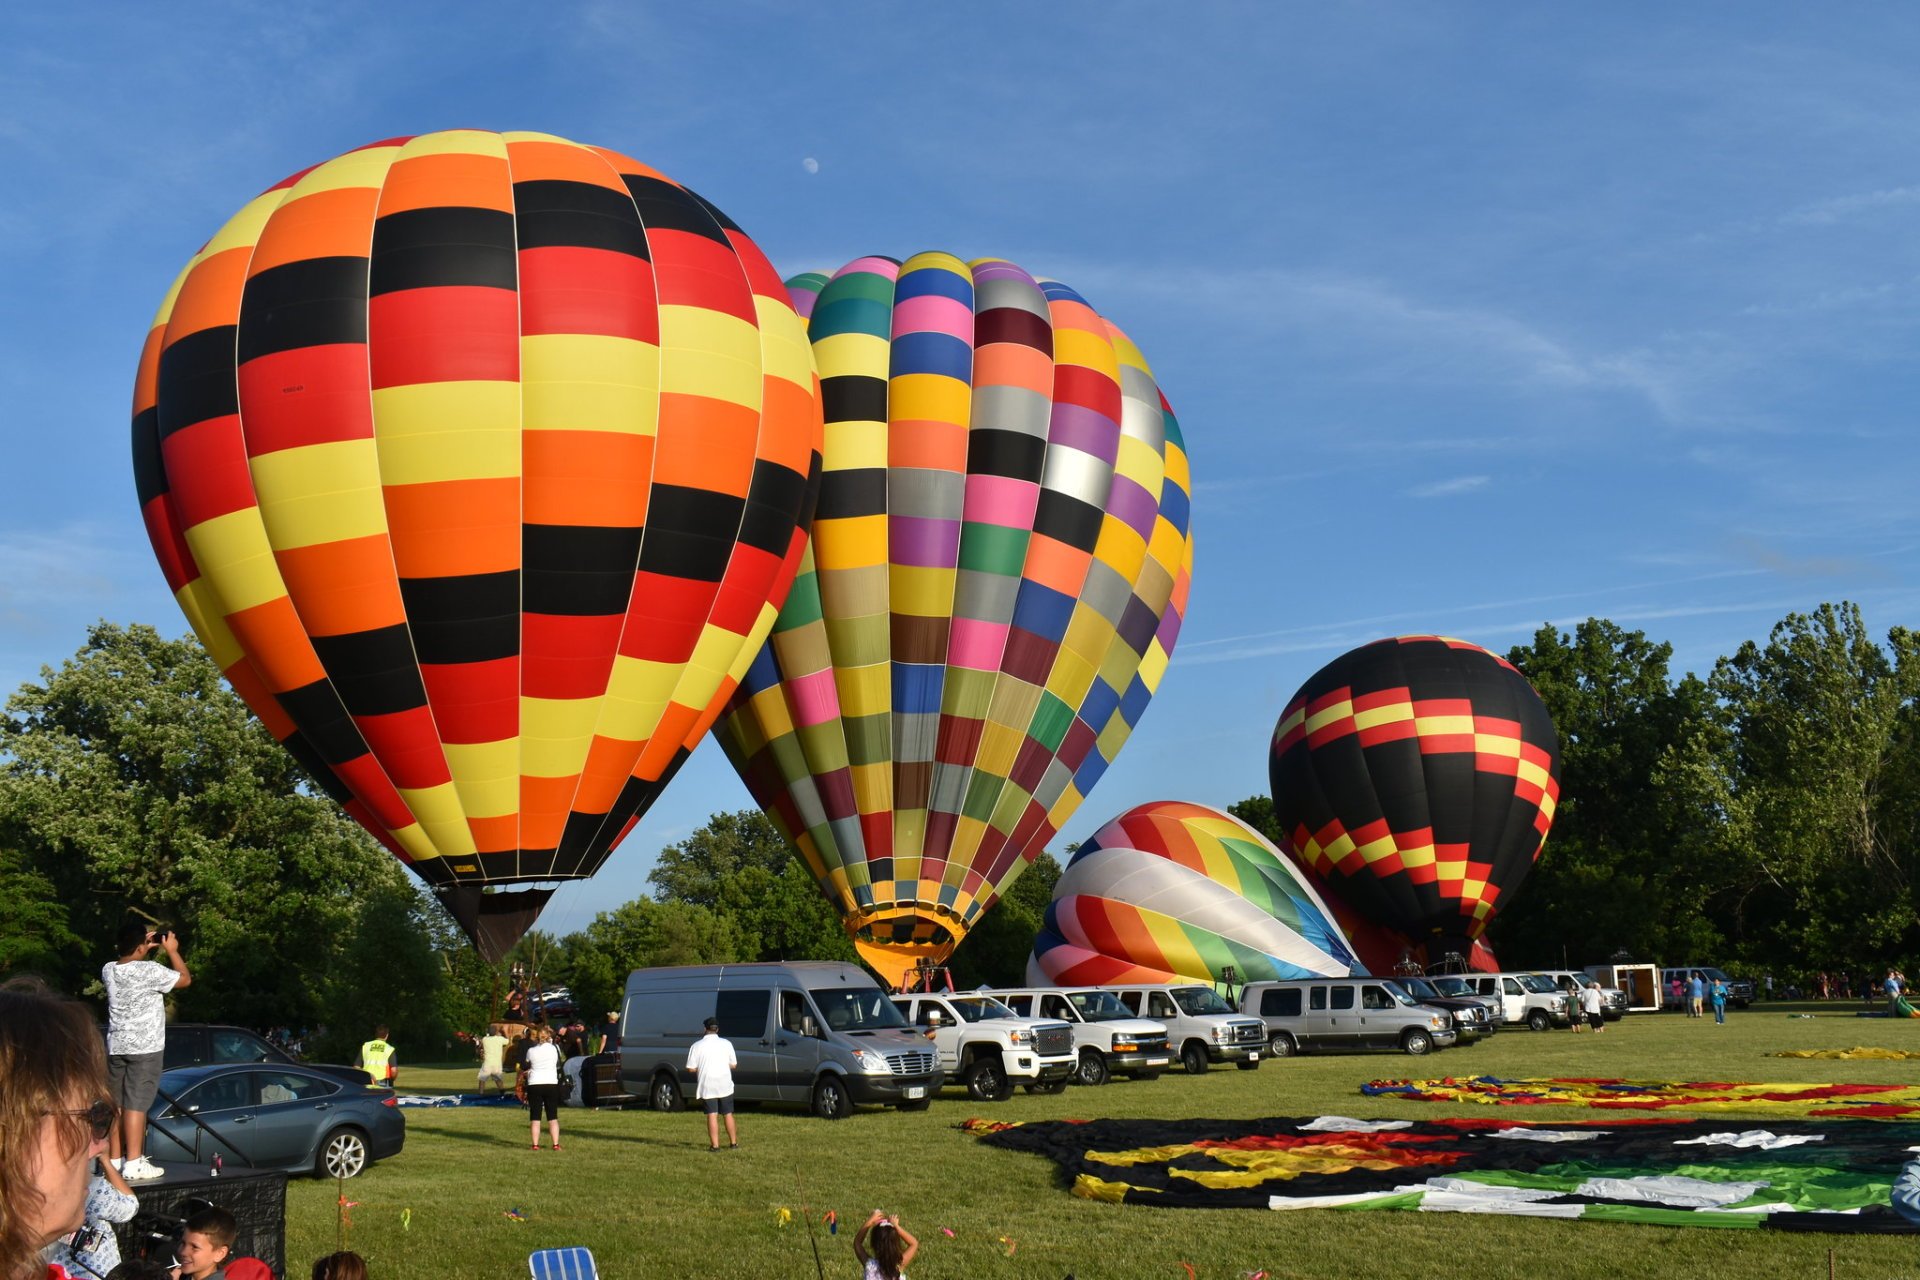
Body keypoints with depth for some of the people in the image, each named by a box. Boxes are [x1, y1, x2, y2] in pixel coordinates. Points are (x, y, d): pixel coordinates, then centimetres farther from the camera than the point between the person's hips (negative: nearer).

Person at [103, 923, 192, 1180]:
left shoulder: (108, 970, 5)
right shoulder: (149, 970, -15)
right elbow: (185, 979, -4)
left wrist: (145, 950, 21)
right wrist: (172, 950, 4)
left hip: (116, 1046, 7)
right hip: (144, 1047, -7)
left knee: (117, 1104, 10)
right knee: (136, 1103, -7)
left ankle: (115, 1160, 14)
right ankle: (133, 1164, -8)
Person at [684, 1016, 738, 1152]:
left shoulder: (697, 1046, -5)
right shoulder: (726, 1044, 1)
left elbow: (691, 1069, -5)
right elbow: (733, 1065, 6)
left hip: (707, 1086, -2)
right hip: (725, 1085, 2)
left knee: (712, 1116, -1)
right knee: (728, 1114, 13)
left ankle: (715, 1145, -6)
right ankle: (733, 1143, 19)